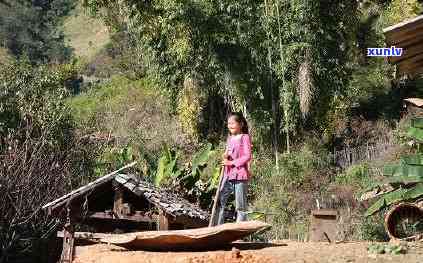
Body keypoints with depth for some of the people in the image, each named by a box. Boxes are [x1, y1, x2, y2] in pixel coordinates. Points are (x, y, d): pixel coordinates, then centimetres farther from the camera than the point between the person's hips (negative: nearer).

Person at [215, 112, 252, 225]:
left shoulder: (245, 137, -4)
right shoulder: (230, 138, 17)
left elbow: (247, 156, -12)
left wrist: (232, 163, -17)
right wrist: (225, 157, 2)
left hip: (240, 175, -7)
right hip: (228, 175, 7)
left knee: (240, 206, -1)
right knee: (219, 202, 4)